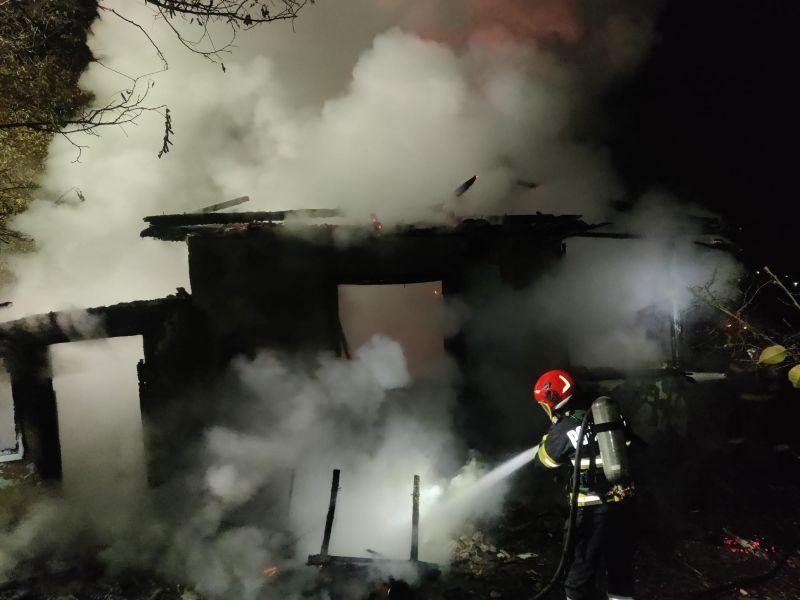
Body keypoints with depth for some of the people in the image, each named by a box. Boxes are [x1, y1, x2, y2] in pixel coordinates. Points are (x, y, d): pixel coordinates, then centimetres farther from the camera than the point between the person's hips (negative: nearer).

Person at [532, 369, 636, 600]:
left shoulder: (564, 429, -15)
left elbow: (543, 460, 1)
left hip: (593, 509, -6)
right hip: (622, 501, 6)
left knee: (581, 566, 9)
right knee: (620, 560, 21)